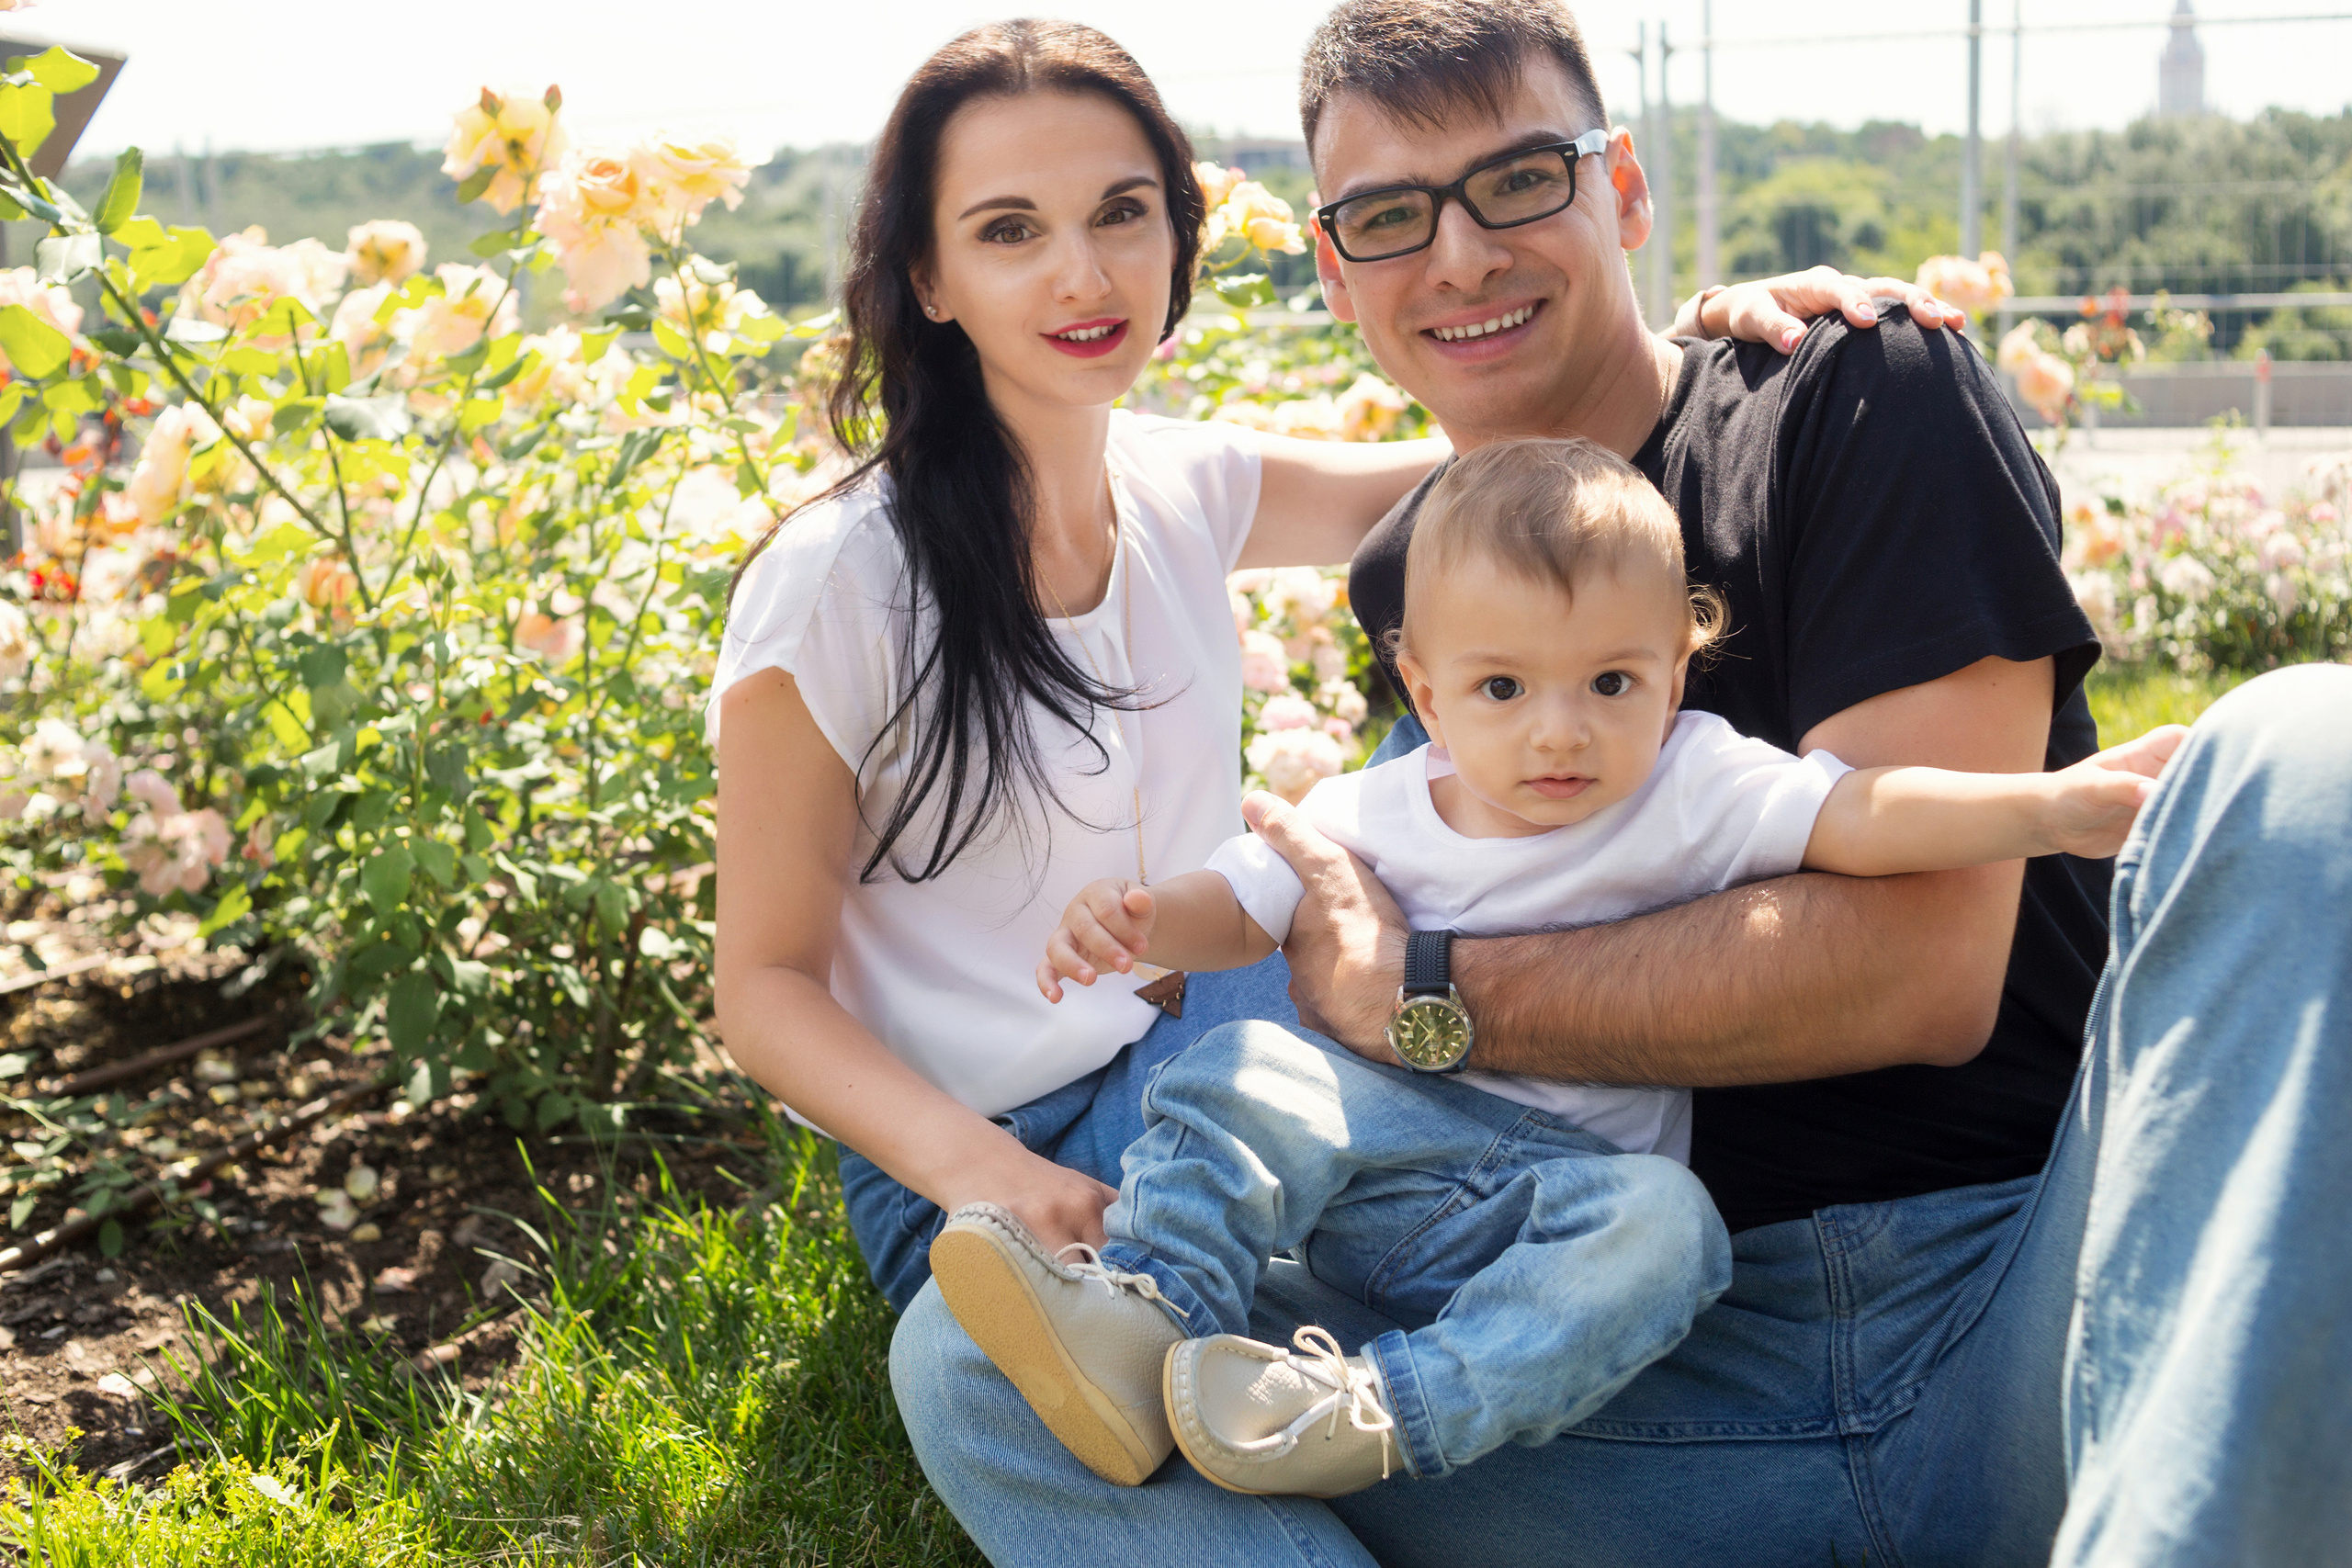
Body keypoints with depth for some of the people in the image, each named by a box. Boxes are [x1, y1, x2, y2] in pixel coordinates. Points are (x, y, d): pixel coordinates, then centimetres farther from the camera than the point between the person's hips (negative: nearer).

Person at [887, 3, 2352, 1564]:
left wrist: (1417, 998, -8)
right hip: (1694, 1395, 4)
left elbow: (1921, 963, -13)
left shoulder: (1867, 401, -1)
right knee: (976, 1348, -14)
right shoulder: (1404, 583, 14)